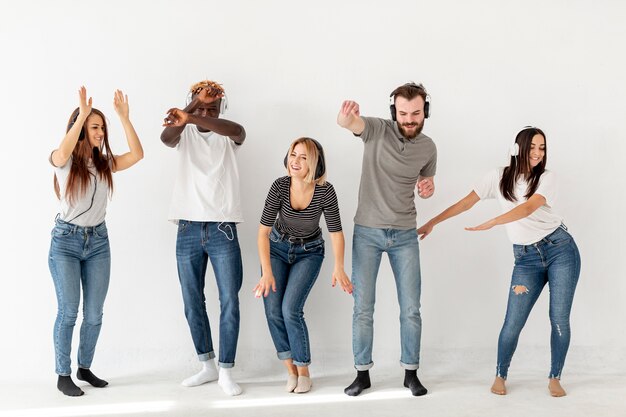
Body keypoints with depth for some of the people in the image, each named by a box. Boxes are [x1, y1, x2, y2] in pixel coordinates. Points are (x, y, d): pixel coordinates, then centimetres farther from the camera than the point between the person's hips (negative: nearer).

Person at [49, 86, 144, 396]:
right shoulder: (63, 161, -5)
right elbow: (62, 153, -30)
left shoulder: (105, 163, 5)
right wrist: (82, 114, -30)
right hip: (66, 241, -4)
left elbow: (137, 154, -10)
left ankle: (85, 368, 24)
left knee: (94, 314, 6)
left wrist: (124, 117, -14)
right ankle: (63, 376, 7)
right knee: (68, 310, -5)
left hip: (98, 242, 4)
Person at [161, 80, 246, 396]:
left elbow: (238, 130, -23)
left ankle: (226, 371, 8)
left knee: (229, 302, -3)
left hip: (223, 230, -2)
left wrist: (192, 119, -38)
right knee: (192, 303, 9)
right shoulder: (184, 134, 6)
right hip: (188, 231, 2)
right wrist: (185, 119, -37)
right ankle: (208, 366, 24)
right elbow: (165, 137, -19)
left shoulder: (228, 136, 3)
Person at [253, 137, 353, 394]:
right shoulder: (280, 186, -24)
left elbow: (336, 232, -19)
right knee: (273, 310, -10)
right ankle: (291, 371, 8)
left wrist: (338, 267, -32)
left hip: (309, 252, -1)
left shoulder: (325, 191, -25)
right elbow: (264, 231, -21)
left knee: (291, 310, -16)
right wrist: (267, 272, -28)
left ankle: (304, 372, 4)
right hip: (277, 248, 2)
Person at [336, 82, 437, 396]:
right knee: (363, 308, 2)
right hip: (367, 232, -2)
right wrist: (346, 117, -56)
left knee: (411, 309, 3)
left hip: (405, 235, 2)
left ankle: (411, 373, 18)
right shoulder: (378, 129, -9)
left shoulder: (428, 147, 1)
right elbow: (348, 123, -31)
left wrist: (427, 189, -8)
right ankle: (362, 373, 15)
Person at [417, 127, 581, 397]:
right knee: (513, 323, -5)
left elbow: (527, 208, -21)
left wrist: (490, 223, -33)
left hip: (560, 249, 0)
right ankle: (500, 376, 16)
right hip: (526, 258, 1)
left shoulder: (546, 178, -3)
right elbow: (466, 203, 1)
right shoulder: (499, 177, 3)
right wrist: (432, 222, -4)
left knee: (559, 319, -2)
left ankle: (554, 379, 16)